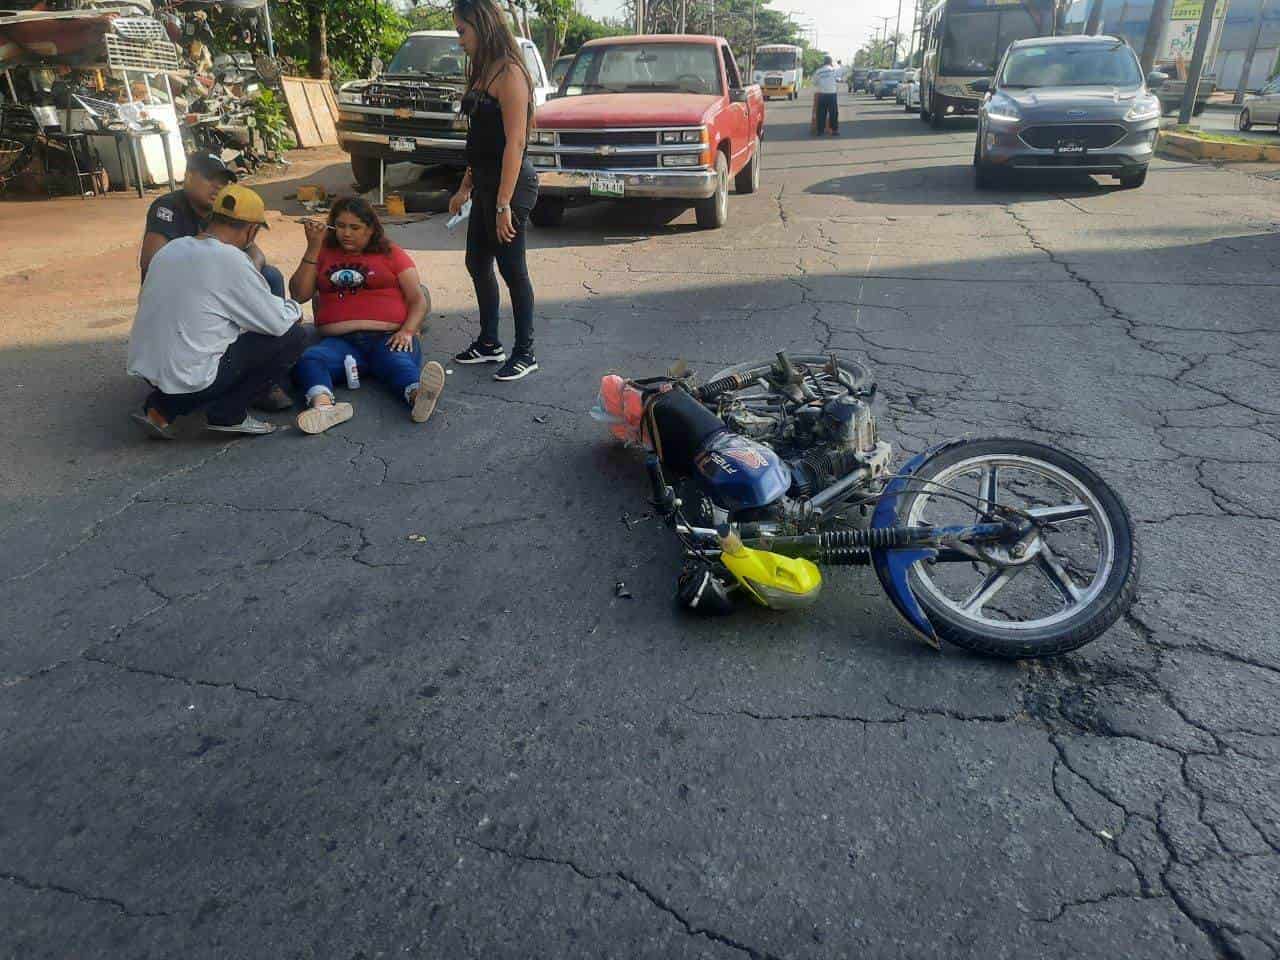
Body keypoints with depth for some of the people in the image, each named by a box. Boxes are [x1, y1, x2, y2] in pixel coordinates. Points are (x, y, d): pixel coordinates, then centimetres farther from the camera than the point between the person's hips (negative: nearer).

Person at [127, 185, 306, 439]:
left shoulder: (171, 248, 6)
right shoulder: (231, 260, -15)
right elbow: (277, 323, -12)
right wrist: (294, 309, 12)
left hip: (145, 368, 8)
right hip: (189, 379, -7)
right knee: (292, 337, 1)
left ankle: (162, 408, 17)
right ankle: (228, 414, 0)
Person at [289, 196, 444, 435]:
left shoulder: (391, 254, 19)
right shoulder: (324, 254, 23)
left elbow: (419, 300, 10)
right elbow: (299, 294, 11)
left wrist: (407, 331, -10)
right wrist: (313, 247, 5)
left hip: (389, 338, -2)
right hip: (340, 341, 2)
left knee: (398, 362, -36)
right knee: (307, 360, -31)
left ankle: (418, 396, -67)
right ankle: (323, 405, -59)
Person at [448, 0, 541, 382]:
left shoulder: (509, 73, -14)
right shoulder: (483, 72, 14)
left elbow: (515, 143, -20)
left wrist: (504, 204, -22)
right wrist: (466, 187, 18)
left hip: (509, 184, -10)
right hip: (485, 182, 10)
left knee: (512, 269, -2)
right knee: (477, 263, 15)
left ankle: (525, 353, 11)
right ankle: (489, 344, 28)